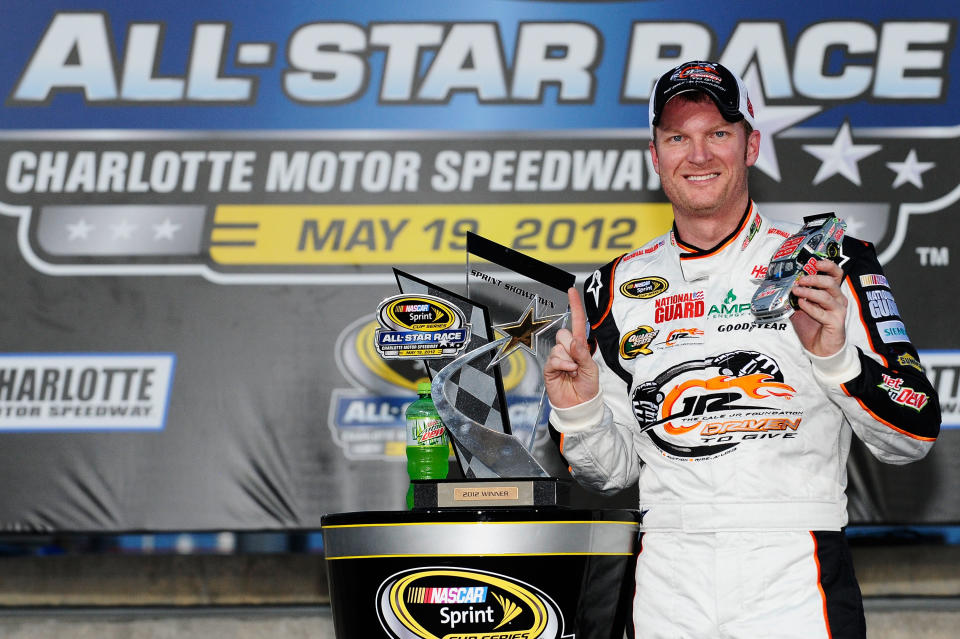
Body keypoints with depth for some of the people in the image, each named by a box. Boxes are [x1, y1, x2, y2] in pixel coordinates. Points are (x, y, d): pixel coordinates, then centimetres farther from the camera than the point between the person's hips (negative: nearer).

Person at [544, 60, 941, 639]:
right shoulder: (618, 288, 11)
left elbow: (915, 436, -3)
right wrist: (579, 412, -6)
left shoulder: (831, 266, 1)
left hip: (795, 573, -3)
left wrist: (836, 357, -18)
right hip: (668, 582, 3)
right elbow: (613, 472, 14)